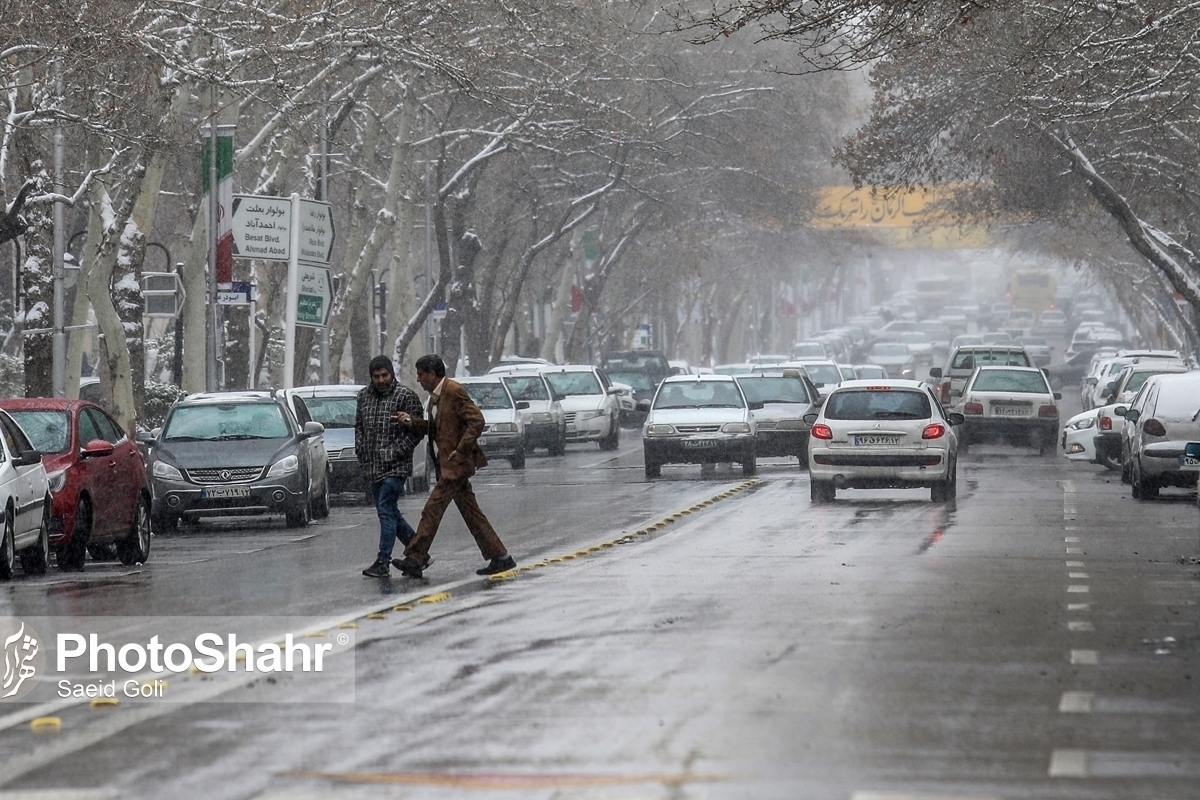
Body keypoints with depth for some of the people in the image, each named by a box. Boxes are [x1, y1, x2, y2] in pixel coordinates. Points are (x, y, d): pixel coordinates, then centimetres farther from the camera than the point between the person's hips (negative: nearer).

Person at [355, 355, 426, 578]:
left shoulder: (406, 396, -7)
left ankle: (383, 563, -13)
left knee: (386, 510, -13)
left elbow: (416, 431, -9)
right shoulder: (364, 395, 11)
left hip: (395, 466, -7)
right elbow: (359, 427, 20)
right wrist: (361, 451, 6)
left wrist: (394, 453, -15)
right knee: (389, 511, 11)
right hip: (372, 466, 7)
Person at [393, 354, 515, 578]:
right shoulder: (436, 396, 15)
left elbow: (477, 421, -18)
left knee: (432, 509, -10)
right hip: (446, 465, 10)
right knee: (471, 513, 10)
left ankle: (415, 559, -8)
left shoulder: (454, 391, -14)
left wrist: (460, 450, -20)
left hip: (455, 464, -10)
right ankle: (500, 557, 13)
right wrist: (411, 421, 8)